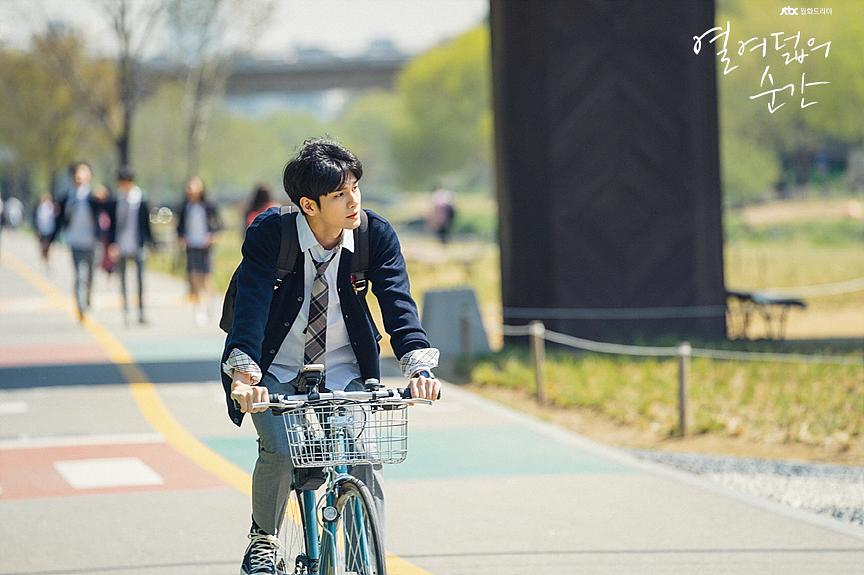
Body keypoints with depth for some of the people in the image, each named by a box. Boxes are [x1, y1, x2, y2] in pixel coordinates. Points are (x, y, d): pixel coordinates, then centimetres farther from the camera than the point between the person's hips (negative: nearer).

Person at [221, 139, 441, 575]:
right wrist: (242, 375, -44)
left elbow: (398, 303, -20)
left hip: (345, 373, 2)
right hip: (277, 371, -2)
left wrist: (419, 368, -37)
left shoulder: (376, 235, -13)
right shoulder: (269, 233, -20)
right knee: (279, 451, -23)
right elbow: (251, 302, -29)